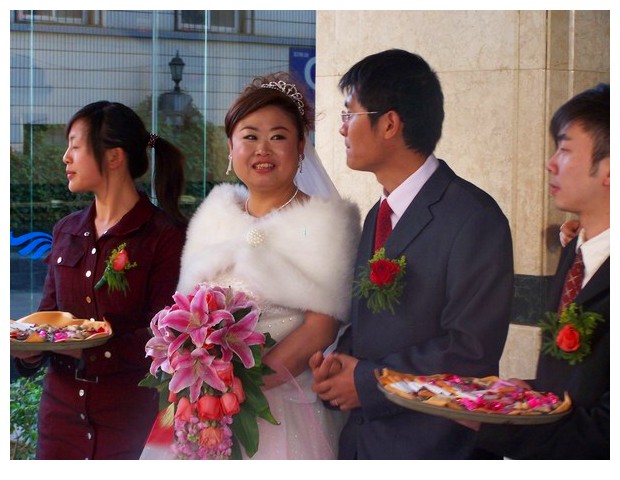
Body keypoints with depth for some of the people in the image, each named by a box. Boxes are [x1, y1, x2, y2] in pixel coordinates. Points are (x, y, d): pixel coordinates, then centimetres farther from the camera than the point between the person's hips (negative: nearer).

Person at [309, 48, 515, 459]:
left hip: (435, 443, -7)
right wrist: (342, 360, -5)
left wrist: (367, 381, -16)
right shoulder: (377, 217, 11)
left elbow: (471, 350, -21)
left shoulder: (473, 217, -16)